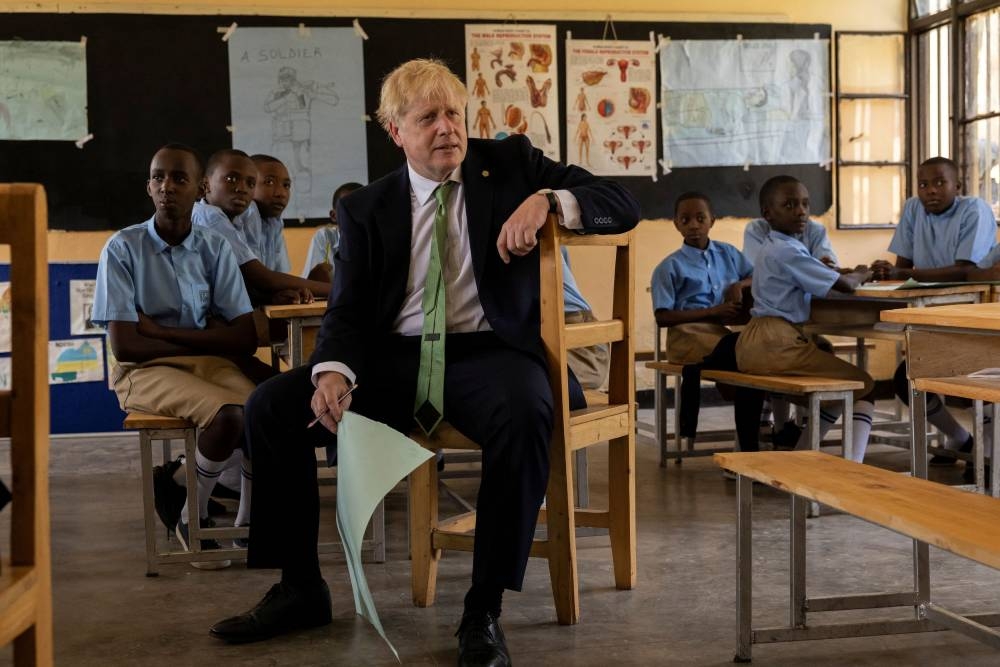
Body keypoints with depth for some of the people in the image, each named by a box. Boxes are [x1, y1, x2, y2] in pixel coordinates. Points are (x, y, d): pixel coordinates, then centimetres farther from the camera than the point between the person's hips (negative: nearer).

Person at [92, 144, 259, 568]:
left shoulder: (214, 249, 2)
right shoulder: (123, 249, -7)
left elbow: (245, 338, -5)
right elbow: (123, 345, -12)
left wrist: (160, 330, -12)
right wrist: (205, 338, -7)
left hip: (207, 363, 4)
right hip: (145, 371, -3)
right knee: (227, 414, -32)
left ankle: (249, 522, -3)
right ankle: (192, 520, -5)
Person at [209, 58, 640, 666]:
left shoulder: (511, 164, 8)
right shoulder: (366, 208, 11)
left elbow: (623, 206, 4)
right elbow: (348, 310, 5)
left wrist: (548, 199, -16)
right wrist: (335, 371, -18)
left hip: (487, 352, -2)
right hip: (395, 358, 3)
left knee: (526, 414, -37)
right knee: (270, 407, -15)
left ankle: (484, 610, -24)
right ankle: (301, 590, 0)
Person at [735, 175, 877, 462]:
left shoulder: (773, 247, 18)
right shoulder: (787, 251, -13)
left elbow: (825, 277, 27)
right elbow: (843, 285, -11)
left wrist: (851, 273, 12)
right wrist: (861, 276, 9)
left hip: (755, 343, 10)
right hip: (775, 343, -10)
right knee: (863, 385, -2)